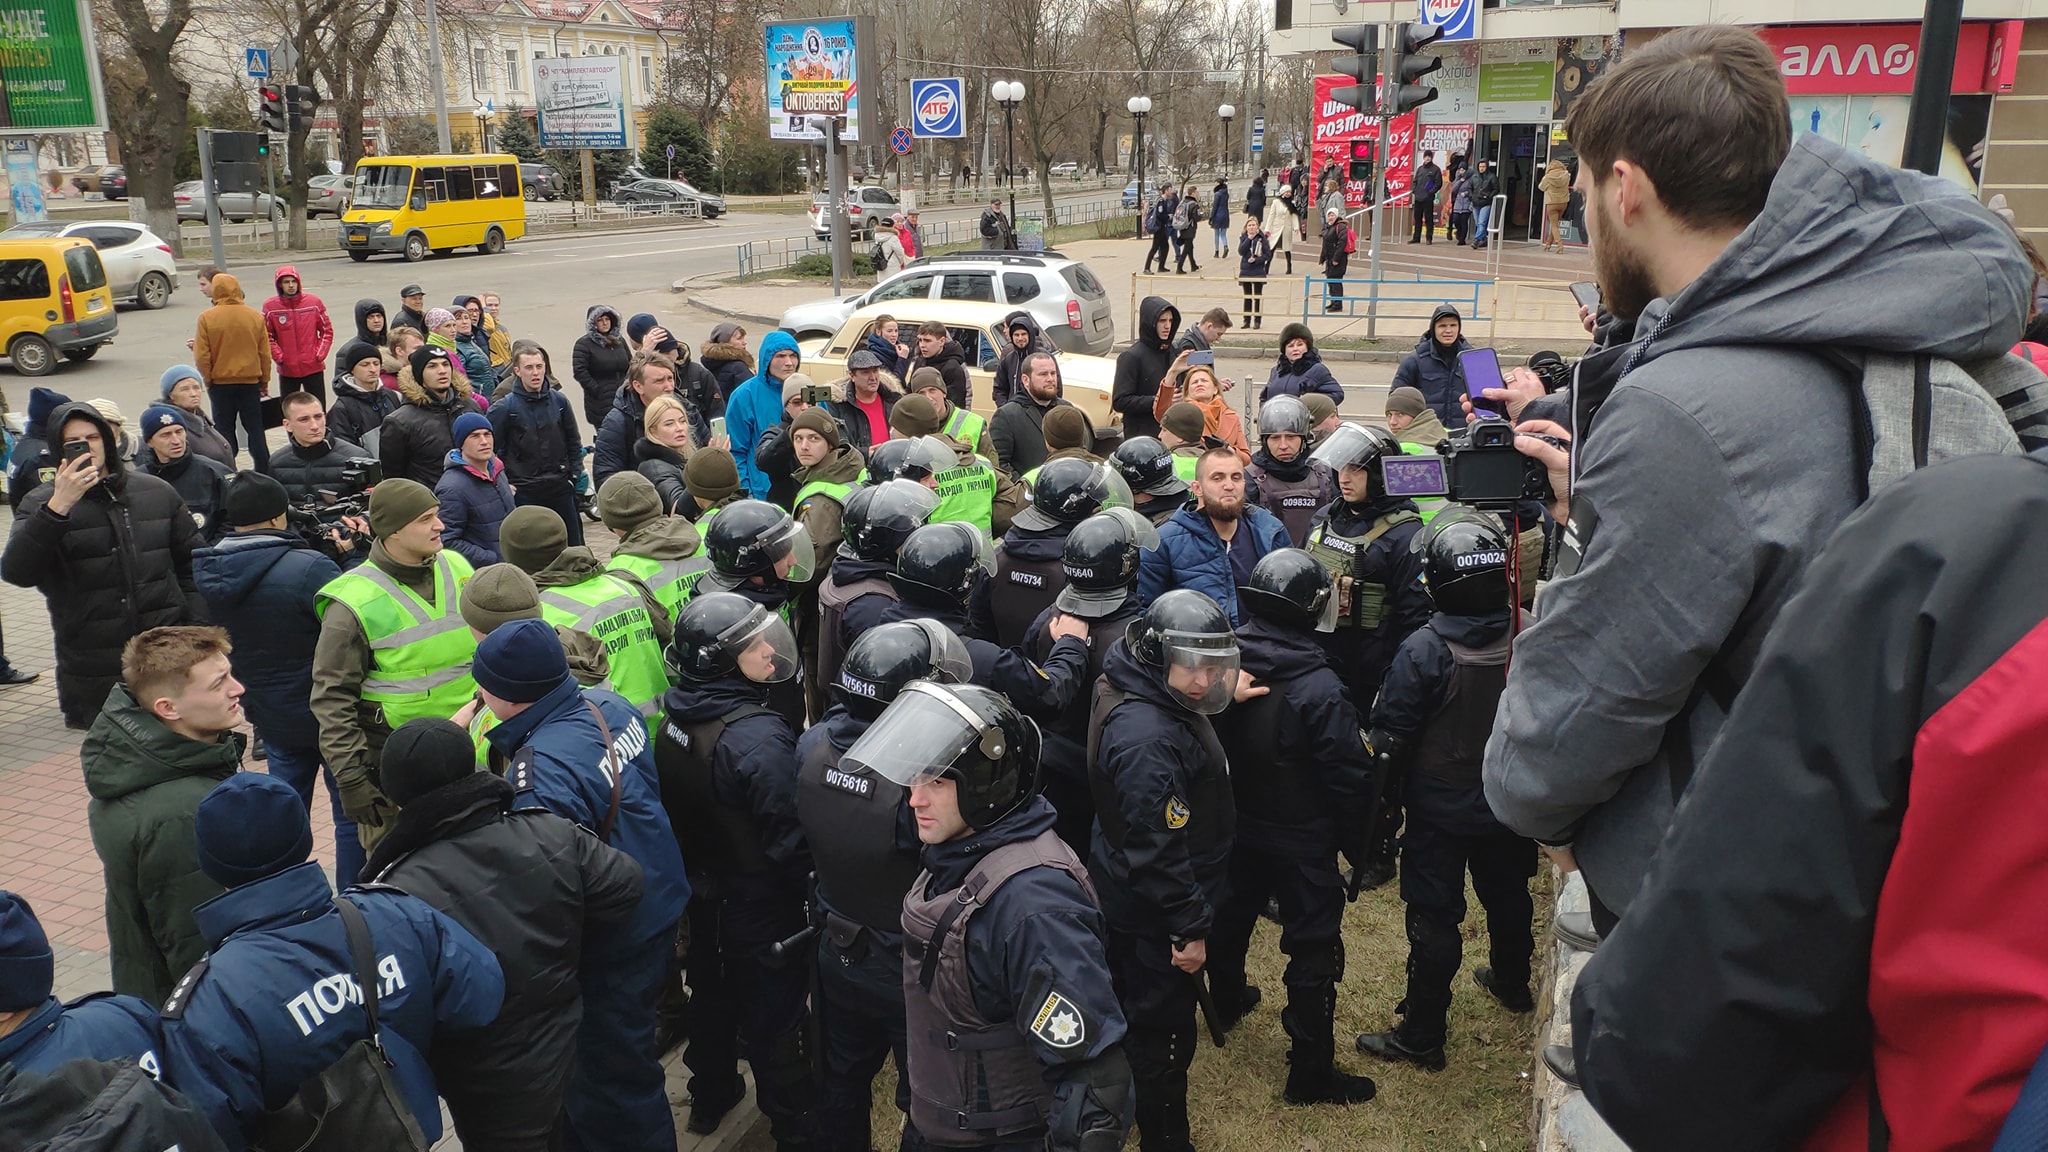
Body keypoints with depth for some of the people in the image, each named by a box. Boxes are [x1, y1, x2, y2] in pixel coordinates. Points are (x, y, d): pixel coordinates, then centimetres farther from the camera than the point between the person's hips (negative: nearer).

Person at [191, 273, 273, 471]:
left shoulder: (206, 318, -9)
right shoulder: (256, 317, -3)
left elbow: (202, 356, -9)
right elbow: (265, 353, 1)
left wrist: (208, 380, 6)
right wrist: (264, 382, 11)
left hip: (220, 383, -2)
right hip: (250, 382, 2)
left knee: (225, 432, 6)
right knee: (255, 430, 9)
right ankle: (263, 473, 12)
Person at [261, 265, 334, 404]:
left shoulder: (313, 302, -1)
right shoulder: (270, 306, -3)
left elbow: (327, 330, 3)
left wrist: (320, 355, -5)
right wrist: (278, 357, -9)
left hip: (313, 368, 0)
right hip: (287, 370, 0)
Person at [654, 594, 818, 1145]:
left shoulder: (674, 720, -6)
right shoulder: (759, 735, -31)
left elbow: (674, 810, 6)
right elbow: (788, 835, -27)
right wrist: (805, 884, -10)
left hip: (704, 888, 7)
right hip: (761, 899, -7)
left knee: (713, 991, 25)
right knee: (774, 1010, 11)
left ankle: (710, 1097, 45)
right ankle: (792, 1122, 29)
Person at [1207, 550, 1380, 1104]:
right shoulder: (1319, 688, -29)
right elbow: (1349, 778, -22)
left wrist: (1226, 810, 14)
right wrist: (1358, 844, -5)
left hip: (1236, 825, 7)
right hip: (1302, 840, -6)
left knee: (1232, 912, 28)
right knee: (1313, 948, 6)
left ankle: (1226, 996, 53)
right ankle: (1311, 1071, 15)